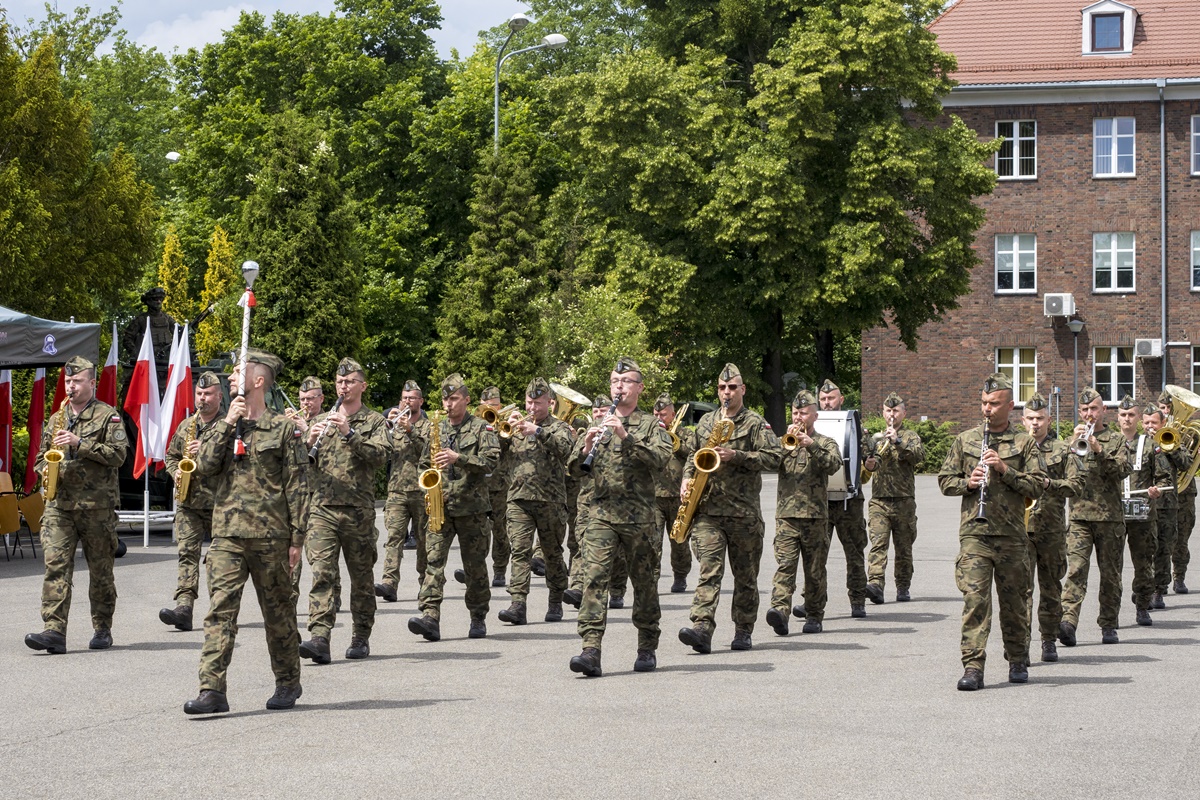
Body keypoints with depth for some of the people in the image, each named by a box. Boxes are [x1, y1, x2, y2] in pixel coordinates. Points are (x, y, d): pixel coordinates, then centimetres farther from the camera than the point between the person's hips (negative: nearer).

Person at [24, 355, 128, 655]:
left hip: (97, 506, -3)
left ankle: (102, 630, 17)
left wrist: (80, 444, -17)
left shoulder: (108, 416, 1)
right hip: (59, 505, 4)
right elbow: (41, 456, 23)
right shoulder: (57, 418, 17)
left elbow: (118, 455, -10)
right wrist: (45, 470, 0)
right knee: (55, 566, -10)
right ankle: (54, 631, -16)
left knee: (101, 571, 5)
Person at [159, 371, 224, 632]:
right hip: (188, 502, 4)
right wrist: (176, 473, 4)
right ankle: (184, 608, -17)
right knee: (187, 552, -8)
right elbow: (171, 455, 25)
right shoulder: (185, 426, 15)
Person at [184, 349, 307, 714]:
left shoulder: (283, 428, 0)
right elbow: (205, 465, -1)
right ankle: (212, 690, -12)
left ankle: (288, 683, 24)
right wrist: (227, 423, -6)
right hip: (227, 533, 3)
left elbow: (297, 486, -2)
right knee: (219, 610, -8)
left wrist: (297, 537, -6)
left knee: (278, 613, 8)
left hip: (270, 535, -3)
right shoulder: (224, 426, 14)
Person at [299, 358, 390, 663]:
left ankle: (361, 638, 19)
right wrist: (310, 442, -6)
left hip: (358, 511, -2)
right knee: (321, 572, -12)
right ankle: (319, 638, -19)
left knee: (362, 577, 7)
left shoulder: (374, 421, 6)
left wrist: (349, 434, -21)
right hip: (322, 508, 2)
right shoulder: (322, 421, 17)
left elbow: (380, 455, -12)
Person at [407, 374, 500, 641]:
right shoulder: (436, 429, 15)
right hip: (440, 506, 3)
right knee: (433, 559, -11)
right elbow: (425, 462, 23)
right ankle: (430, 617, -19)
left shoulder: (481, 428, 1)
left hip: (472, 506, -3)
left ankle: (478, 618, 16)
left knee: (475, 564, 4)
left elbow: (491, 460, -12)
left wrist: (458, 458, -21)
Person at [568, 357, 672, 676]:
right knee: (594, 577, -13)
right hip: (601, 514, 2)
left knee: (644, 583, 6)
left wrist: (626, 437, -22)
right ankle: (590, 651, -20)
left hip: (639, 516, -2)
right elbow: (575, 468, 11)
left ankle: (647, 649, 20)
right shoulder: (597, 424, 16)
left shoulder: (651, 425, 6)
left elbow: (661, 459, -13)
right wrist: (585, 449, -11)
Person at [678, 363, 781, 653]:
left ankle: (744, 631, 17)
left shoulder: (756, 423, 2)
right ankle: (702, 629, -23)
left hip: (744, 511, -2)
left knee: (745, 574, 7)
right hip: (707, 509, 2)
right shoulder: (706, 421, 16)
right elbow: (693, 455, 27)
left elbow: (773, 457, -8)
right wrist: (687, 478, 8)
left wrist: (736, 456, -16)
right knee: (709, 568, -12)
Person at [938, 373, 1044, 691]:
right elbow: (945, 480, 12)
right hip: (974, 533, 0)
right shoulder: (965, 440, 11)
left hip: (1012, 535, 0)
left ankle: (1018, 661, 25)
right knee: (974, 598, -11)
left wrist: (1004, 469, -13)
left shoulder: (1025, 443, 6)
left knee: (1013, 601, 9)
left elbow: (1038, 485, -1)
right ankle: (973, 667, -12)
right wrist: (968, 482, -8)